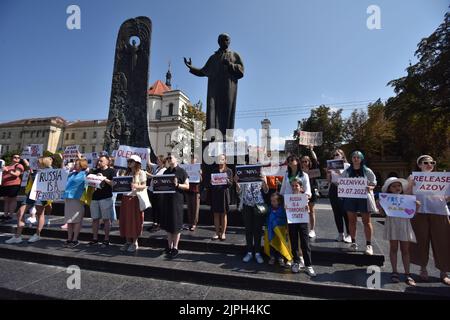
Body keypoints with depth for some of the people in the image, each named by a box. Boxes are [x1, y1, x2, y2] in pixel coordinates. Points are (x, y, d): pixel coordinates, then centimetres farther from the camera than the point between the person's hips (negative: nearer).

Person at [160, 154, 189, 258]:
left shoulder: (182, 171, -3)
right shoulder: (166, 172, 15)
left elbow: (187, 186, -6)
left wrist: (177, 184, -21)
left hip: (177, 200, -6)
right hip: (166, 199, 6)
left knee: (176, 225, 1)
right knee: (167, 224, 11)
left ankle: (175, 248, 13)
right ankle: (169, 246, 24)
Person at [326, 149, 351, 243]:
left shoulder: (347, 165, 3)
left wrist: (339, 172, -17)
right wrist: (328, 173, -3)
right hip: (333, 189, 4)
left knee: (346, 213, -5)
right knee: (337, 213, 7)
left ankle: (349, 234, 7)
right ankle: (340, 233, 18)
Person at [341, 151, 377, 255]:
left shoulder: (367, 171, 1)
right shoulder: (346, 172, 5)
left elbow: (374, 184, 3)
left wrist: (370, 188, -18)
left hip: (364, 198, -1)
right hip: (350, 198, 2)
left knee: (366, 221, 3)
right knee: (352, 221, 8)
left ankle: (368, 244, 12)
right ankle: (353, 242, 20)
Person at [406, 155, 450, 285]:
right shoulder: (413, 177, 7)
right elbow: (408, 196, 4)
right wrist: (410, 185, -13)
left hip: (439, 212, 2)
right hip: (419, 212, -2)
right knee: (421, 241, 4)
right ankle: (423, 269, 20)